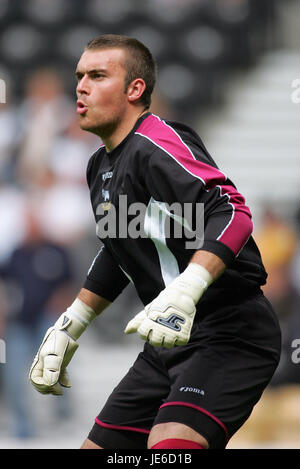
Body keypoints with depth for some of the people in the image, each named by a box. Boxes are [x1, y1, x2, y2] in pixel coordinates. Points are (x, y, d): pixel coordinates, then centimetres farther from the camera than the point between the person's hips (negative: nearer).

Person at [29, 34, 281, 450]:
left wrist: (184, 292, -43)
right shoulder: (102, 166, 14)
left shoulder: (157, 145, -16)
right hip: (170, 341, 10)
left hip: (229, 336, -10)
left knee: (169, 445, -32)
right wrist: (68, 328, 29)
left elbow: (232, 212, -31)